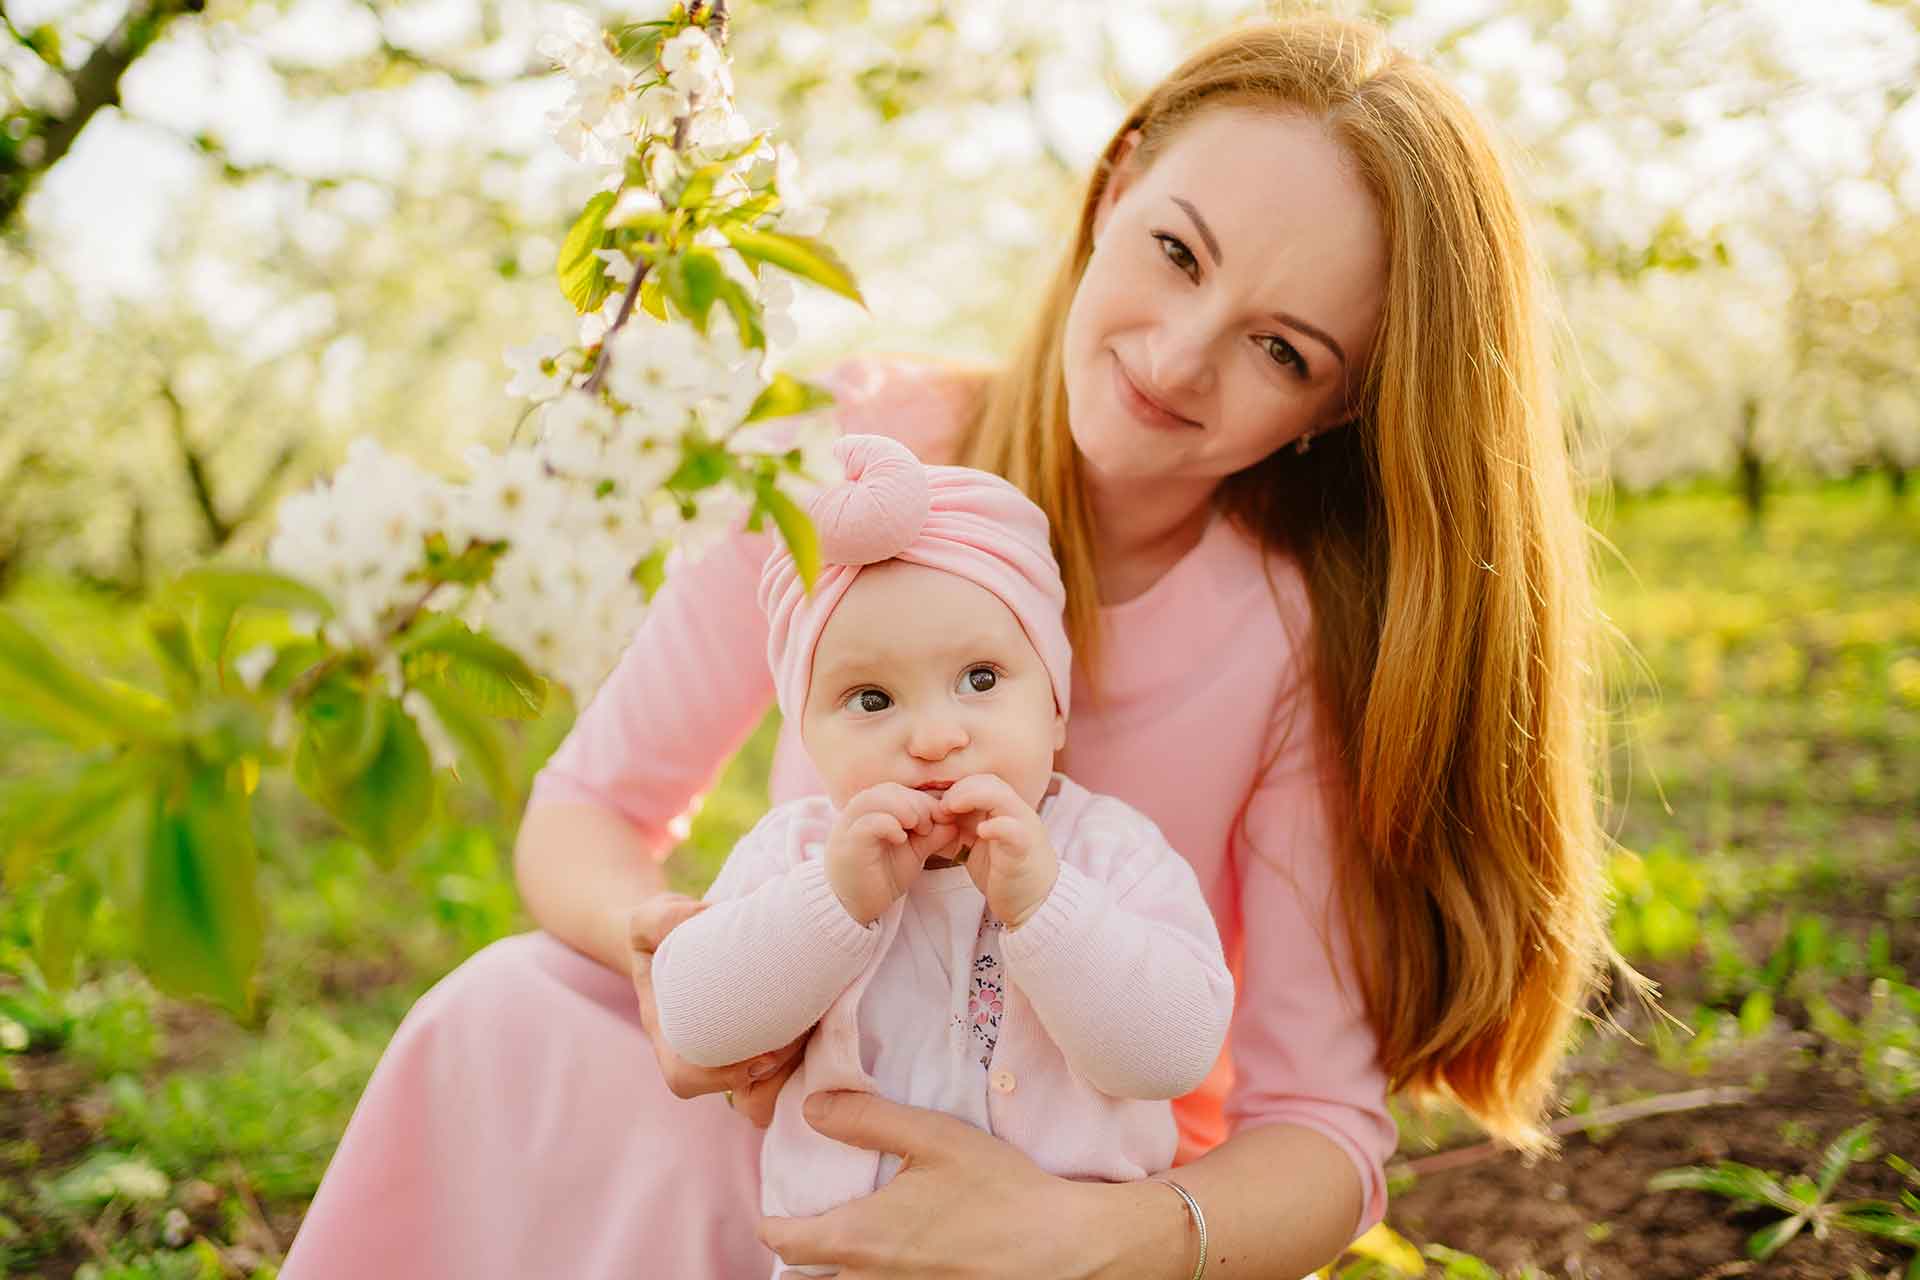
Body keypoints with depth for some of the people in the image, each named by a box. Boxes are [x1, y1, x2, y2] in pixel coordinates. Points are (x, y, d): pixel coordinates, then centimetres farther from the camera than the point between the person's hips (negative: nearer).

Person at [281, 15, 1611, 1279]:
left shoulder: (1314, 639, -18)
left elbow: (1327, 1128, -16)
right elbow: (585, 810, -5)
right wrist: (661, 935, -28)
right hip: (782, 1118, 2)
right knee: (514, 1016, -26)